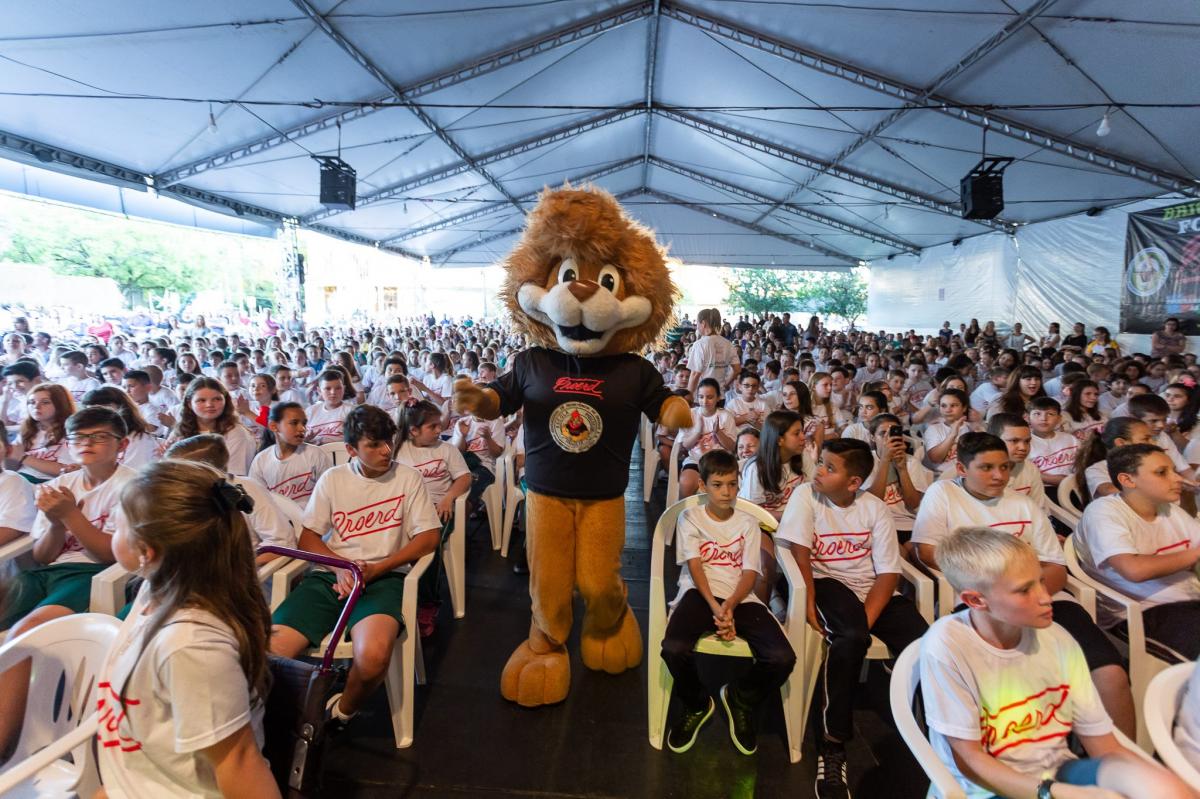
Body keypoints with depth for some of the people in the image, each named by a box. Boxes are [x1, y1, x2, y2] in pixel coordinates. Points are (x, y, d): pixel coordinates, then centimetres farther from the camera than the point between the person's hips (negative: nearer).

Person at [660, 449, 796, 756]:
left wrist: (730, 606, -16)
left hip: (741, 598, 2)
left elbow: (750, 572, 3)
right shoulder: (690, 518, 7)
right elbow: (694, 565, -4)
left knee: (783, 658, -24)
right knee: (674, 648, -33)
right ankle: (697, 705, 5)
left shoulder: (748, 523, 13)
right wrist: (715, 607, -21)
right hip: (700, 593, -2)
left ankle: (741, 699, 13)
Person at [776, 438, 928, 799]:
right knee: (850, 638, -34)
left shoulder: (875, 508, -1)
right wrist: (809, 600, -20)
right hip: (827, 582, -3)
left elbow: (888, 572, -6)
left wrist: (867, 617, -18)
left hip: (871, 587, 3)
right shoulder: (806, 495, -7)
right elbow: (799, 552, -11)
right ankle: (832, 747, -22)